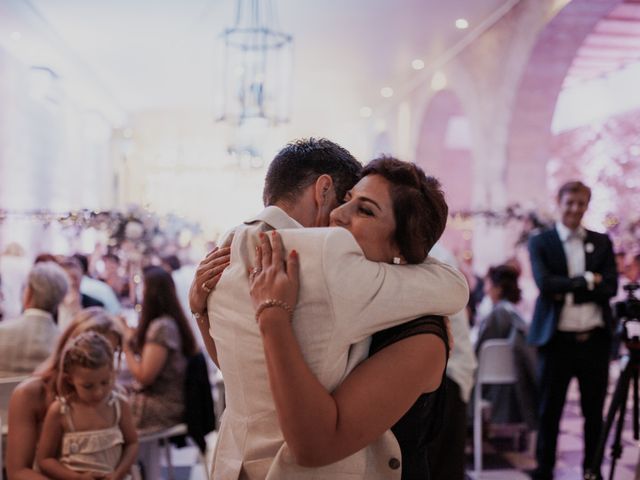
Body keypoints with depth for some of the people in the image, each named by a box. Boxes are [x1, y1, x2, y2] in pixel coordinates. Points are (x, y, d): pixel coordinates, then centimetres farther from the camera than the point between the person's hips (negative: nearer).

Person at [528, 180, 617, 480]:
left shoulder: (602, 242, 10)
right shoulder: (540, 243, 2)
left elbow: (611, 286, -2)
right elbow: (545, 284, -12)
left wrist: (568, 291, -11)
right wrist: (587, 280, -9)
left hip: (595, 339, 3)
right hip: (557, 339, -2)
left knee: (594, 411, 11)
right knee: (549, 411, 6)